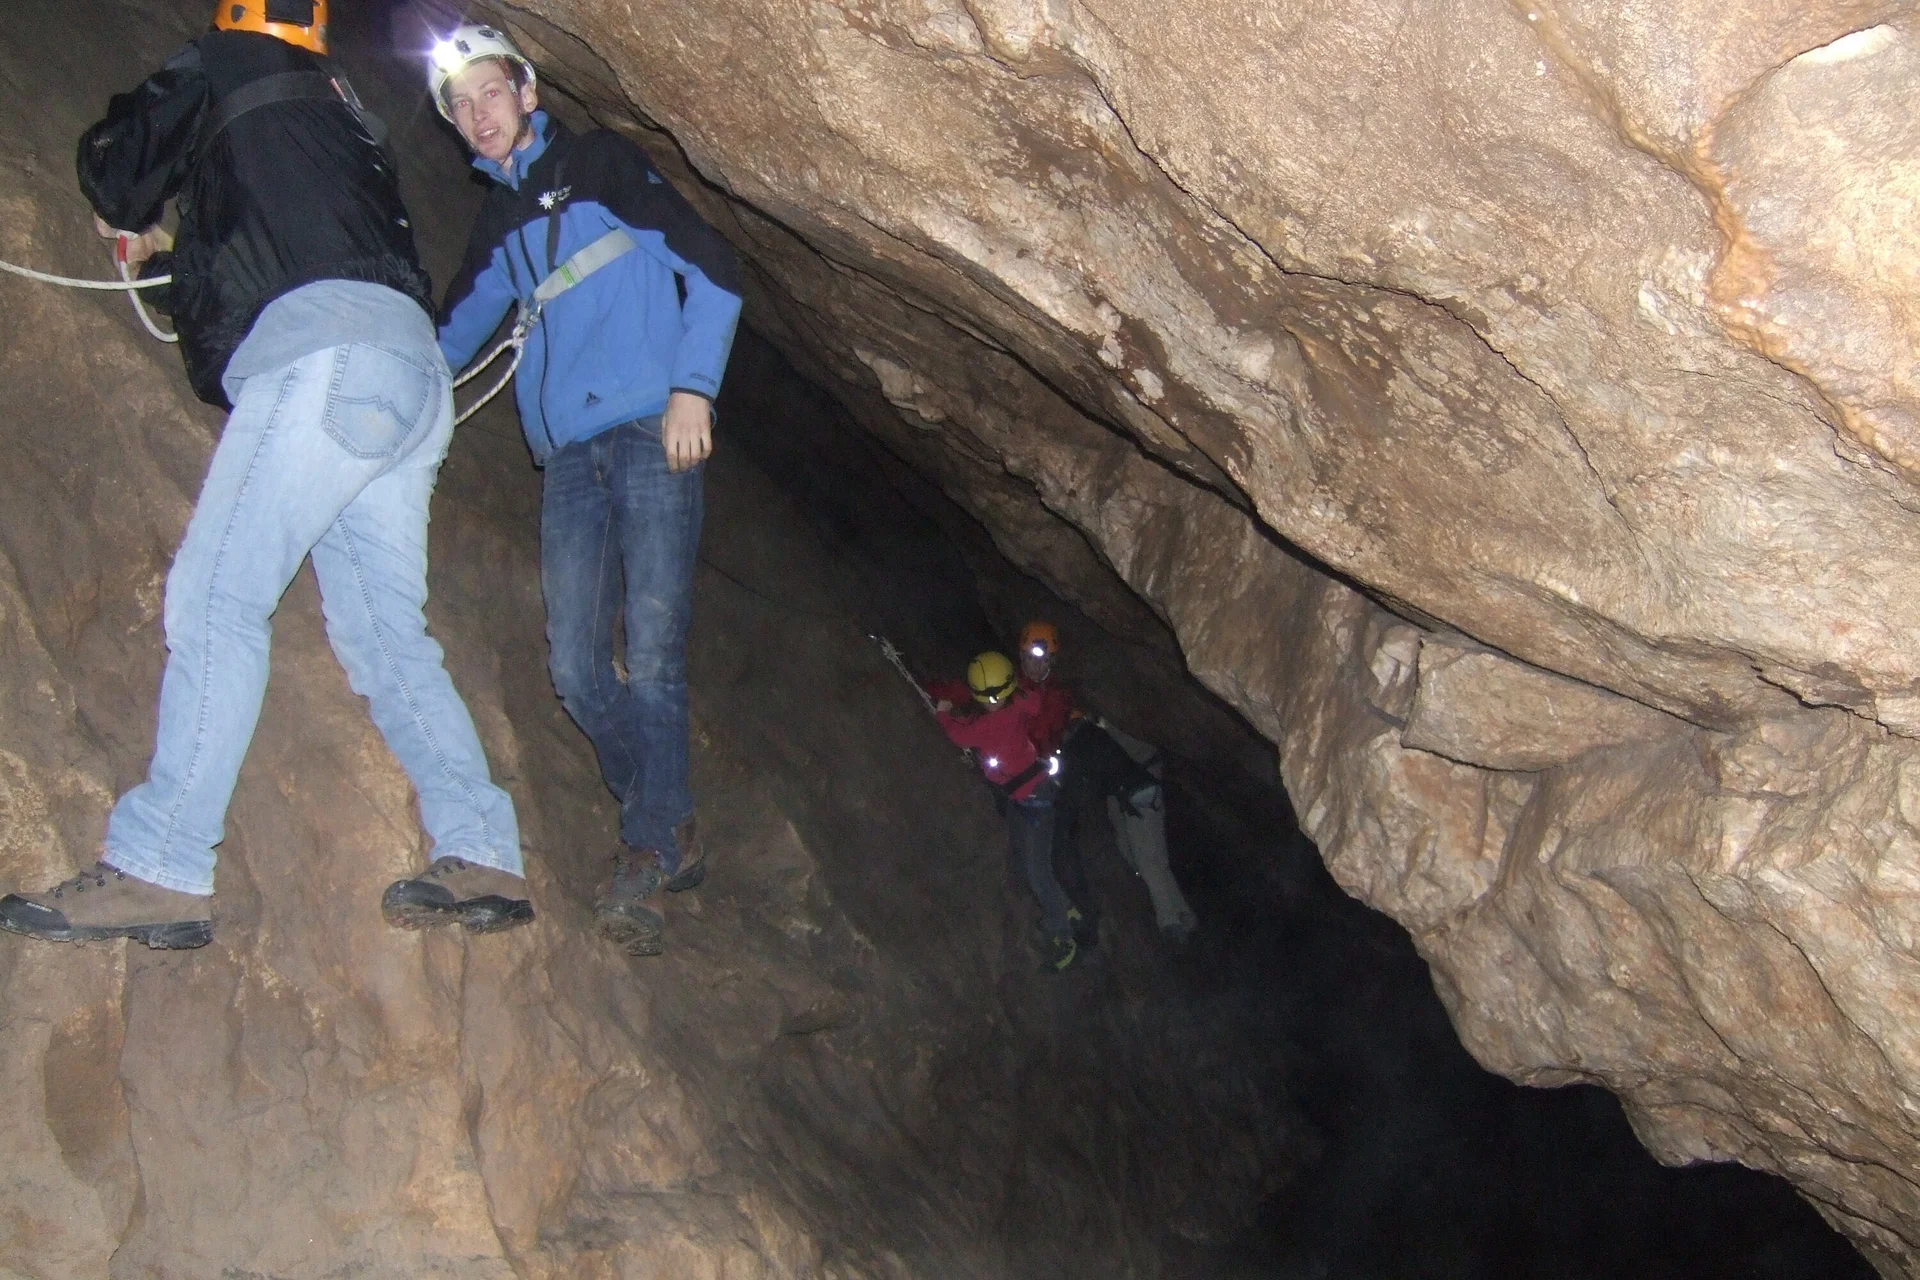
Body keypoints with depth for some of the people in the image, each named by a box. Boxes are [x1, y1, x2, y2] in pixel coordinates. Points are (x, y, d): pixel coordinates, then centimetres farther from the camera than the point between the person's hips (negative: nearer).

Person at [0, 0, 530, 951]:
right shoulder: (337, 103, 34)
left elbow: (117, 160, 20)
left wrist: (134, 225, 41)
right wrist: (175, 240, 47)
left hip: (326, 349, -8)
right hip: (414, 369, 8)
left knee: (215, 599, -12)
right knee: (381, 630, 6)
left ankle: (157, 869, -18)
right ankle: (484, 858, 0)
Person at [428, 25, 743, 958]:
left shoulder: (600, 166, 5)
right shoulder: (498, 223, 21)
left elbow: (714, 266, -2)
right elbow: (455, 332, 33)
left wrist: (692, 386, -11)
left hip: (651, 434, -6)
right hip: (569, 455, 6)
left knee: (651, 654, -12)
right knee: (575, 669, -3)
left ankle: (646, 857, -5)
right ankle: (674, 833, 13)